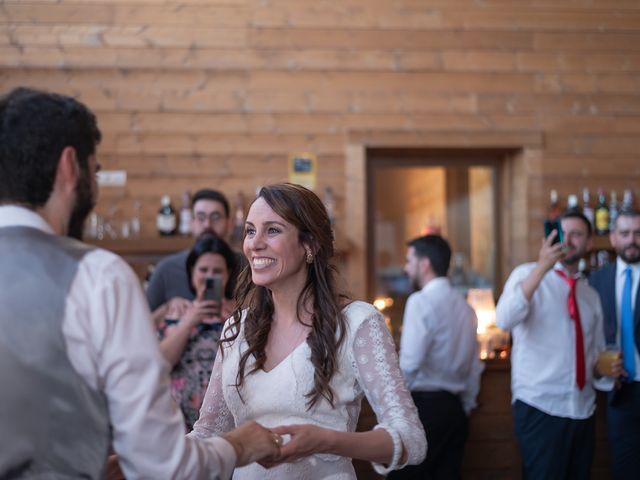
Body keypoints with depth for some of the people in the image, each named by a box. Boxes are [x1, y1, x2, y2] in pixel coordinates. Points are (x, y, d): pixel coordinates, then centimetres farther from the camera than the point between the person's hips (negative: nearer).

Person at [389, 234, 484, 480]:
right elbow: (475, 367, 15)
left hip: (425, 406, -8)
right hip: (455, 409, 8)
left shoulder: (421, 301, -10)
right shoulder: (463, 305, 13)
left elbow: (410, 364, -18)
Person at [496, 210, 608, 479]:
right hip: (540, 407, -6)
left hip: (583, 408, 6)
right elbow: (504, 320, -20)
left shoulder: (591, 295, 15)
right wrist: (542, 267, -26)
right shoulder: (527, 274, -1)